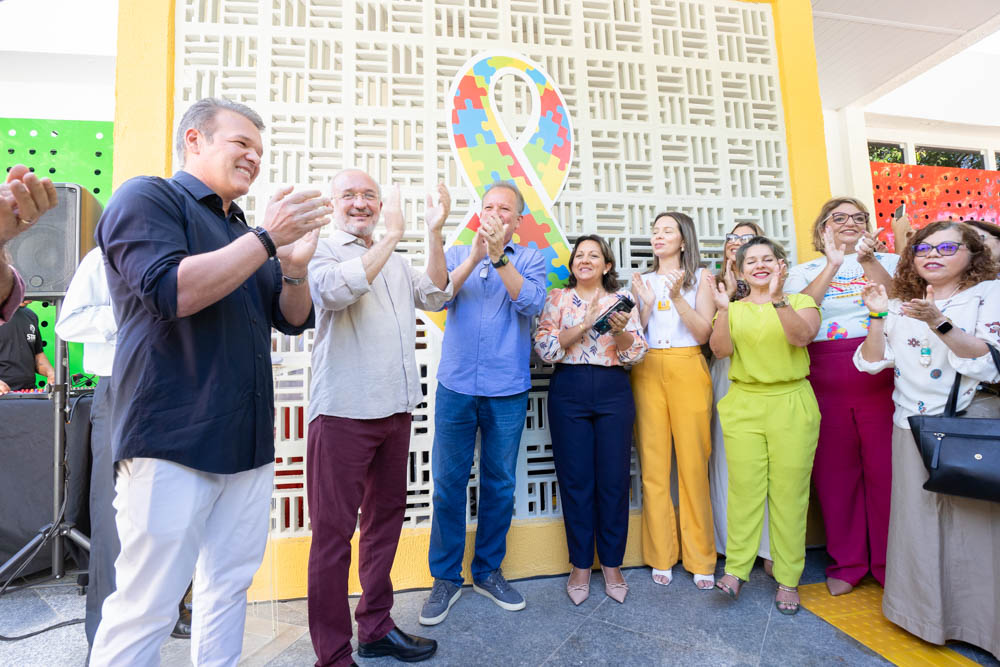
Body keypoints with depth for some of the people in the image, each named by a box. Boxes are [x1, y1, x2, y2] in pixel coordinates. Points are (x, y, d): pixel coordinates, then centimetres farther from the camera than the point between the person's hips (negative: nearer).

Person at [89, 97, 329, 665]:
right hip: (173, 442, -7)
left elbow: (294, 320, 14)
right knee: (147, 608, 3)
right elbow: (173, 292, -19)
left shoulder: (243, 231, 19)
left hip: (249, 444, 7)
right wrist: (266, 238, -16)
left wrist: (295, 267, -5)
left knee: (230, 586, 15)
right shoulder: (147, 197, 0)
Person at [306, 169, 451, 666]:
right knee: (334, 531, 1)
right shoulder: (321, 252, 1)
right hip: (343, 411, -7)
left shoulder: (396, 263, 21)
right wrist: (391, 235, -16)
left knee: (385, 520, 16)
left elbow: (434, 297, 9)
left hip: (395, 410, 7)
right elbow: (337, 289, -19)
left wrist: (434, 234, 3)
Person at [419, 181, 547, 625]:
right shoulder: (457, 254, 12)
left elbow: (532, 303, -11)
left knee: (500, 485, 10)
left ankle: (488, 571, 30)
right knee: (448, 483, 5)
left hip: (507, 391, 0)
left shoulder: (529, 259, 8)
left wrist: (498, 257, -18)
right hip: (456, 386, 1)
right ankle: (446, 577, 23)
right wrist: (474, 257, -14)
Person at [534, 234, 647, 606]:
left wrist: (620, 330, -17)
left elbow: (636, 353, 2)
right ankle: (580, 565, 22)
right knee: (575, 480, 4)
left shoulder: (622, 299, 10)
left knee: (614, 480, 4)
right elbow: (544, 347, -5)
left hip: (613, 391, 1)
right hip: (569, 390, -1)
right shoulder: (558, 298, 8)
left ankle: (612, 564, 24)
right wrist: (584, 325, -15)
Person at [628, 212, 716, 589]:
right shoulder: (642, 281, 16)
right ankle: (661, 557, 14)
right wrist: (646, 303, -6)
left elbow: (703, 333, -1)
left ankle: (700, 559, 13)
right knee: (653, 463, 1)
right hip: (648, 372, 2)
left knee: (693, 462, -2)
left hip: (687, 371, -2)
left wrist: (677, 297, -11)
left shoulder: (700, 277, 10)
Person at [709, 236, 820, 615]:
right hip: (743, 404, 1)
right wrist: (724, 310, -19)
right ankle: (736, 570, 9)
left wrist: (777, 299, -26)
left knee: (789, 492, 3)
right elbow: (720, 349, -5)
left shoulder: (800, 302, 7)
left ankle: (788, 579, 15)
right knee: (744, 488, -1)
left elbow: (803, 336, -14)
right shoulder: (734, 309, 11)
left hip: (792, 403, -1)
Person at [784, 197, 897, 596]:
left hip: (880, 374, 0)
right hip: (824, 379, 0)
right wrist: (832, 265, -10)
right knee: (834, 468, 6)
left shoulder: (887, 261, 14)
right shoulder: (804, 271, 12)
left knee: (885, 467, 0)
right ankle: (847, 562, 21)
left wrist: (868, 261, -13)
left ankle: (891, 563, 19)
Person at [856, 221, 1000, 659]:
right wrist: (878, 317, -9)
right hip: (913, 429, 3)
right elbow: (873, 363, 2)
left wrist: (940, 324, -25)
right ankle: (927, 613, 27)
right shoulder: (900, 304, 10)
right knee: (918, 520, 9)